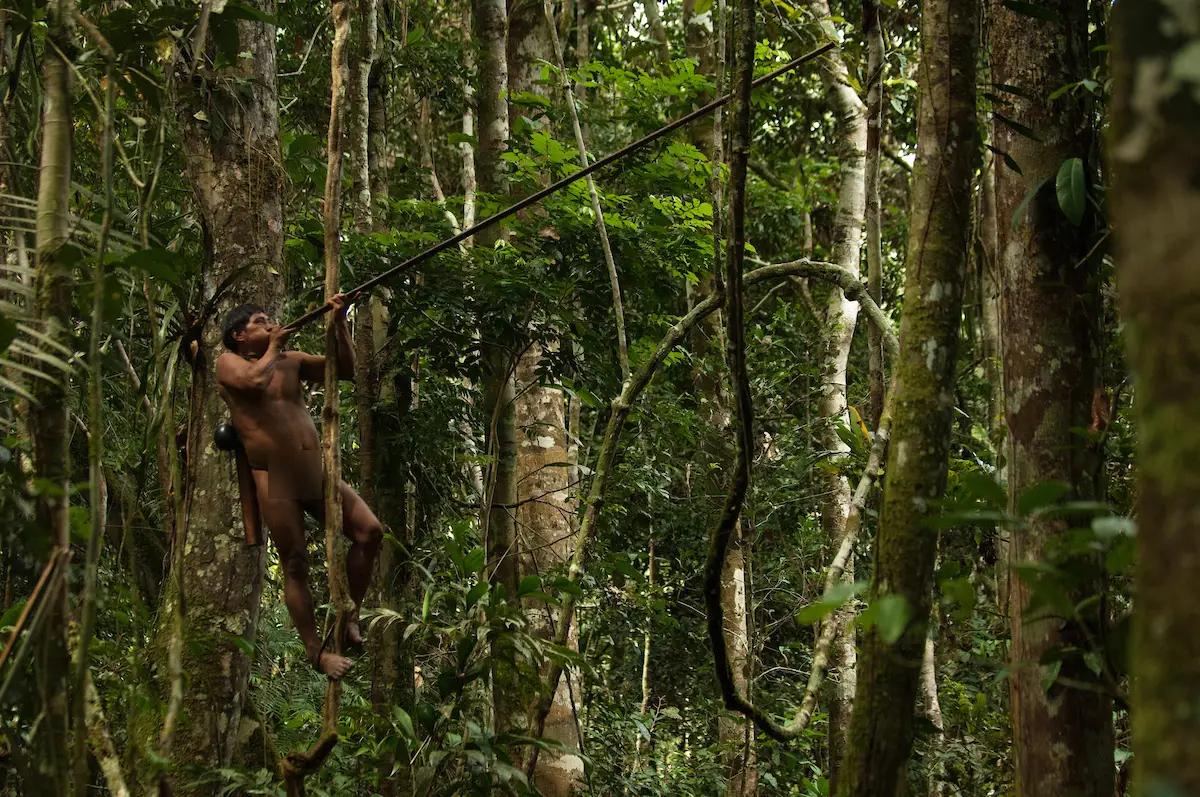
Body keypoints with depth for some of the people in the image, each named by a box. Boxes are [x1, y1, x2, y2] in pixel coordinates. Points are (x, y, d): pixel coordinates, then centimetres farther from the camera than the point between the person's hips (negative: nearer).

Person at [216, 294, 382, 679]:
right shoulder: (229, 362, 0)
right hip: (274, 480, -5)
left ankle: (350, 617, 6)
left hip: (317, 471, 5)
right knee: (295, 564, -2)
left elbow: (346, 369, 14)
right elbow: (256, 379, -22)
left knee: (370, 530, -7)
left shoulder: (291, 360, 15)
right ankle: (315, 650, 6)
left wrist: (340, 324, 4)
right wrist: (273, 347, -6)